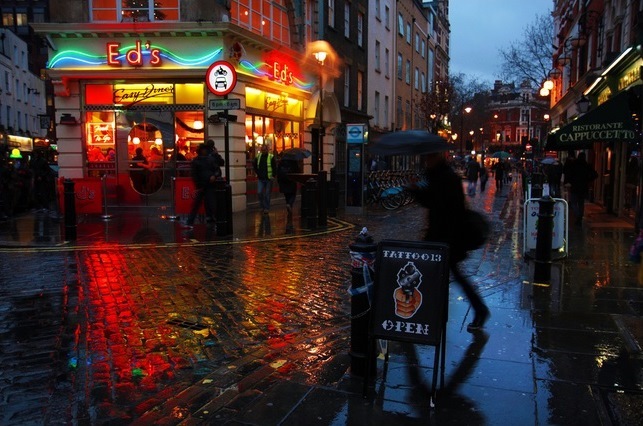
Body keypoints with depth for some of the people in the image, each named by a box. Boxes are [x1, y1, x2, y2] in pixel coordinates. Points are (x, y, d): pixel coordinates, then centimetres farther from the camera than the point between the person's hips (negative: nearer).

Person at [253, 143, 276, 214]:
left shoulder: (271, 157, -6)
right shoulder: (258, 156, 5)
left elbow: (274, 167, -4)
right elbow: (254, 165, 19)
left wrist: (272, 175, -8)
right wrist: (257, 172, 9)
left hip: (268, 179, -3)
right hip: (260, 179, 3)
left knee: (267, 194, 3)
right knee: (259, 192, -1)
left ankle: (266, 208, 13)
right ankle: (262, 206, 19)